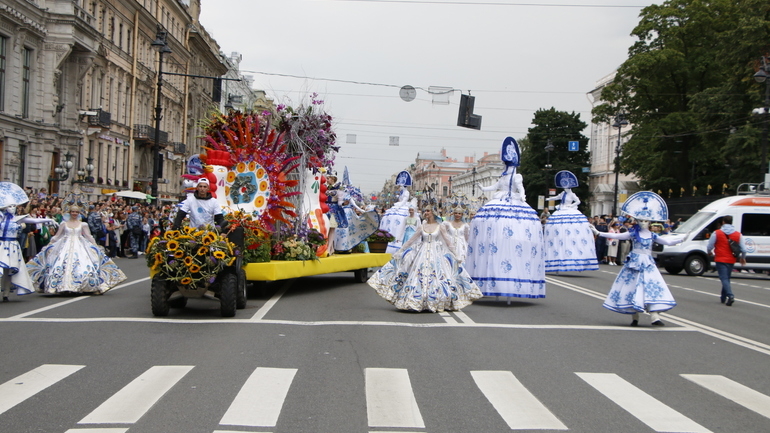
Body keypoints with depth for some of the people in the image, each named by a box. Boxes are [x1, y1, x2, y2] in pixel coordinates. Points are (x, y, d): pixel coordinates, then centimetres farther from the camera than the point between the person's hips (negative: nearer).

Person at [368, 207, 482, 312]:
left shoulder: (440, 227, 3)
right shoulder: (422, 227, 9)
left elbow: (448, 242, 3)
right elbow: (410, 241, 14)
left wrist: (455, 256, -3)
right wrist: (399, 253, 14)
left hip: (437, 255, -2)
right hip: (422, 255, 2)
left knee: (436, 277, -8)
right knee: (419, 277, -5)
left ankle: (437, 303, -1)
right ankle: (419, 303, -2)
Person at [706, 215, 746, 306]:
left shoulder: (717, 233, -6)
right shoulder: (738, 234, 3)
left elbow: (709, 247, -2)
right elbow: (743, 249, 2)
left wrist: (710, 254, 20)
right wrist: (742, 258, 22)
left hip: (720, 260, -4)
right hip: (731, 260, 4)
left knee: (724, 279, -6)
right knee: (727, 278, 17)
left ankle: (730, 295, -26)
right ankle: (723, 298, 24)